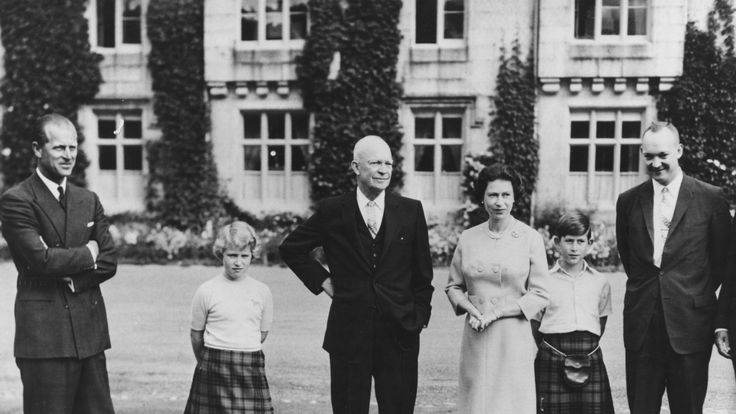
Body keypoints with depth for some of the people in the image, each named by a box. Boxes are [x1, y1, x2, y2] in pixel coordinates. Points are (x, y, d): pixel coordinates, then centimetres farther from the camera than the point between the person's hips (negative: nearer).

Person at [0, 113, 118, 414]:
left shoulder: (89, 200, 14)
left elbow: (108, 262, 9)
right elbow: (42, 259, -16)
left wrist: (73, 276, -7)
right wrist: (86, 254, -2)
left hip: (90, 332, 5)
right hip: (44, 332, -5)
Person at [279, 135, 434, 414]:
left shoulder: (411, 211, 3)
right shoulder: (332, 211, 1)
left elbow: (423, 273, 9)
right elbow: (291, 248, 12)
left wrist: (420, 316, 6)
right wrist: (322, 280, 4)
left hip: (399, 333, 1)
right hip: (348, 334, 0)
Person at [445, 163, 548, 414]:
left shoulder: (530, 238, -2)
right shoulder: (468, 238, 5)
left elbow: (540, 295, -2)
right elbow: (453, 286, 14)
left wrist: (496, 312, -11)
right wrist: (471, 309, -5)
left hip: (515, 337, -2)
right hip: (476, 337, 2)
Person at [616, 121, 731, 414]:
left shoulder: (710, 198, -1)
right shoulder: (628, 201, 7)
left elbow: (722, 257, 7)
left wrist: (698, 294, 8)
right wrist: (647, 286, 12)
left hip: (689, 322, -2)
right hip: (641, 323, 2)